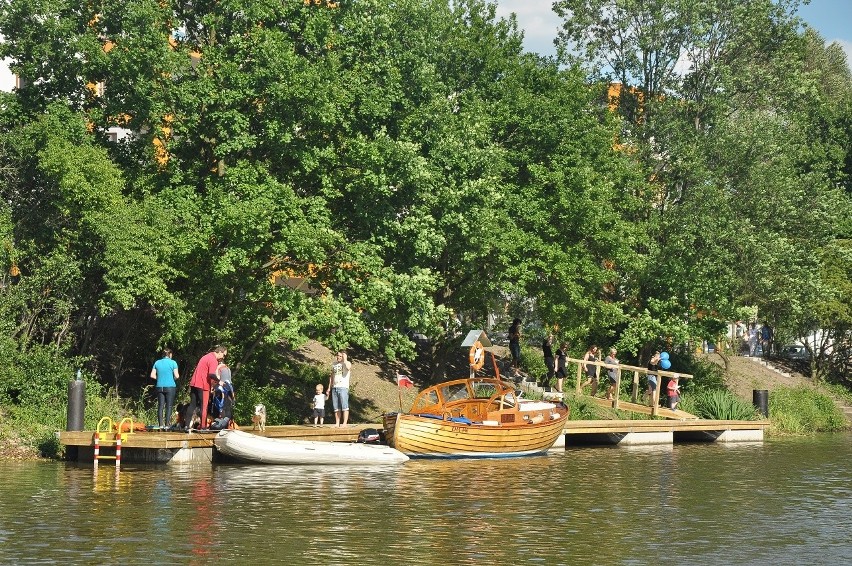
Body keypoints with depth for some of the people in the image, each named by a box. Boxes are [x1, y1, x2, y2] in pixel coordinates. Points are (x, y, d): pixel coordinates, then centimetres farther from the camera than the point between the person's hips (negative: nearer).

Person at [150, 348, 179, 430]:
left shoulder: (157, 363, 7)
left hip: (160, 387, 3)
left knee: (160, 405, 5)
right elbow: (176, 376, -8)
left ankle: (160, 424, 1)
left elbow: (152, 375, 4)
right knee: (169, 406, 0)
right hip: (170, 386, -3)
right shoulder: (173, 363, -4)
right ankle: (167, 424, -5)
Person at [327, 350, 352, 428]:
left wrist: (345, 359, -13)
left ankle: (344, 423, -10)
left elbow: (348, 367, -26)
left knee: (344, 406, -9)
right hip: (334, 388, 6)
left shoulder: (347, 363, 0)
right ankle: (337, 423, 6)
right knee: (336, 407, 4)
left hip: (343, 387, -6)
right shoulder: (334, 364, 19)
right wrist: (329, 387, 19)